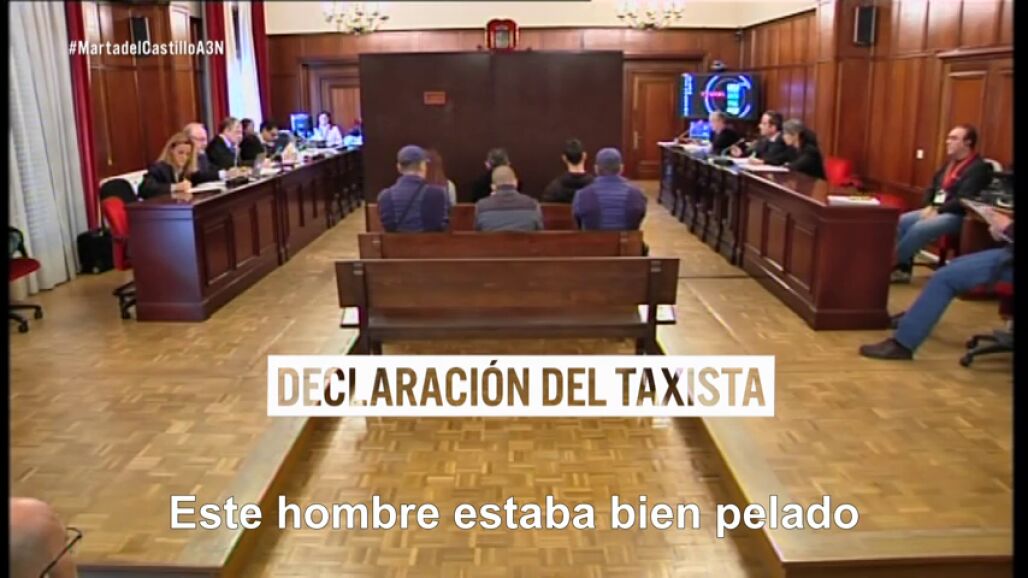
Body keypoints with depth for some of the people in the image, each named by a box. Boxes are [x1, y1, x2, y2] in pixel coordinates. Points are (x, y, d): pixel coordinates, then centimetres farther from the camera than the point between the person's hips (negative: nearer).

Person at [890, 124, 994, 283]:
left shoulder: (978, 168, -11)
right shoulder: (950, 163, 17)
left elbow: (963, 200, -21)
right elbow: (933, 187, 18)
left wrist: (938, 211, -21)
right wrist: (929, 207, -1)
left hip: (956, 216, -9)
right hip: (936, 210, 9)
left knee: (919, 228, -31)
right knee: (901, 221, -9)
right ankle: (903, 268, -11)